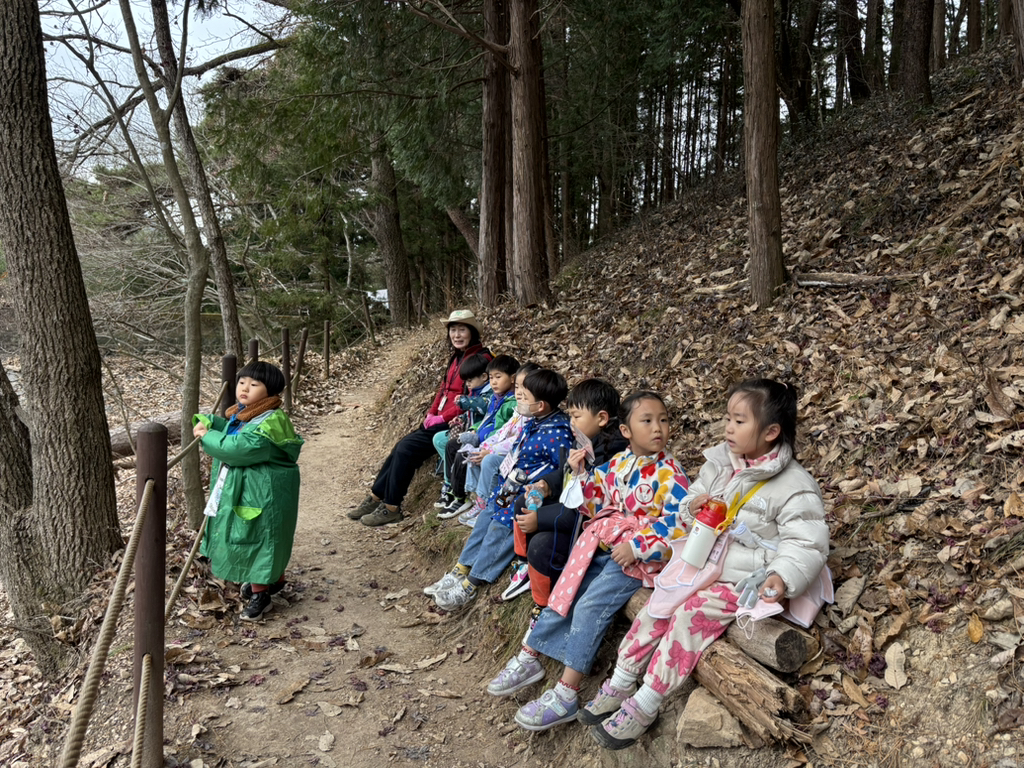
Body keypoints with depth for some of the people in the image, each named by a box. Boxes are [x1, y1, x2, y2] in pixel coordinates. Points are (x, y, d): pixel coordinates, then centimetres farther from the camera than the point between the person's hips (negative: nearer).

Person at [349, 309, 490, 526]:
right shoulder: (456, 357, 16)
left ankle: (391, 508, -7)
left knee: (407, 448, -17)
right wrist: (431, 413, 5)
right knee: (402, 446, -3)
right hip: (440, 419, 9)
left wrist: (443, 417, -17)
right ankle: (375, 498, 7)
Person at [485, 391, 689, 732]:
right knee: (565, 593, 2)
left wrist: (636, 548, -22)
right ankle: (528, 658, 18)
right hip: (601, 546, 7)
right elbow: (595, 506, 14)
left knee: (589, 606, -18)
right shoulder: (617, 463, 8)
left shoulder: (670, 474, -11)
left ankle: (566, 694, -12)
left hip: (637, 557, -7)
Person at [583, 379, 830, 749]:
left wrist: (783, 578, -36)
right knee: (659, 603, -7)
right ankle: (620, 685, 6)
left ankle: (644, 708, -13)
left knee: (691, 615, -23)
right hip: (704, 564, 7)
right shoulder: (721, 463, 4)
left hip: (744, 580, -7)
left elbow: (806, 545, -18)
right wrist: (692, 510, -9)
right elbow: (690, 510, 15)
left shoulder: (795, 487, -16)